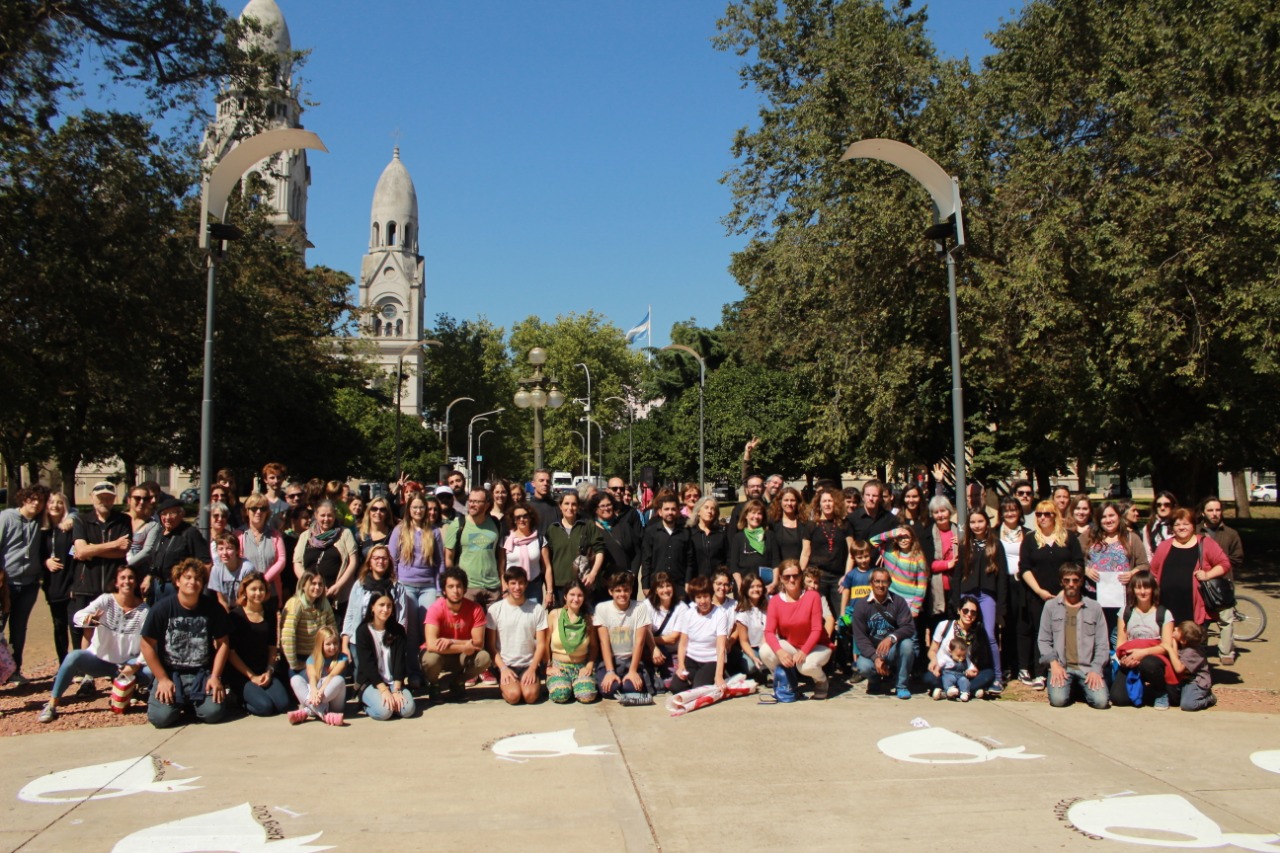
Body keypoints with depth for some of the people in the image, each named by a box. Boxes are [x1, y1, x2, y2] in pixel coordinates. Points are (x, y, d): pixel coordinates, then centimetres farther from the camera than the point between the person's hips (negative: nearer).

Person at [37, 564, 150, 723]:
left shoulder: (144, 609, -8)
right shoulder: (106, 600, -8)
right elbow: (78, 615, -25)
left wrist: (137, 665, -24)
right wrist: (87, 618, -49)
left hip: (126, 664, 0)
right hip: (99, 660, 0)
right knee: (73, 657, -30)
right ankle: (51, 705, -17)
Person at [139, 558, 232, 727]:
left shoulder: (213, 608, -5)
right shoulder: (161, 608, -8)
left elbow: (223, 643, 2)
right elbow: (147, 645, -4)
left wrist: (215, 677, -5)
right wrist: (162, 679, -7)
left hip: (203, 673, 1)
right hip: (170, 673, 0)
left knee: (214, 712, -21)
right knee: (161, 717, -21)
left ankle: (195, 700, 15)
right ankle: (179, 699, 14)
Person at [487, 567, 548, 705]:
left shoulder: (537, 609, 2)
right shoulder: (495, 609, 0)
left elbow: (541, 644, 2)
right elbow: (491, 645, 1)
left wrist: (532, 669, -11)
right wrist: (503, 668, -11)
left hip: (529, 664, 0)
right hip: (505, 664, 0)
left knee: (530, 695, -27)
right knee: (513, 695, -27)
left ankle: (535, 683, 6)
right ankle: (505, 685, 6)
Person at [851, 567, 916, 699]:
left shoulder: (898, 601, -4)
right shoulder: (861, 605, -6)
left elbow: (909, 627, -16)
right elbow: (859, 637, -11)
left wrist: (891, 638, -36)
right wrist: (875, 658, -25)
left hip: (893, 649, 1)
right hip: (871, 651, -1)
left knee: (907, 643, -31)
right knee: (863, 666, -32)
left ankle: (902, 685, -10)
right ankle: (876, 679, 8)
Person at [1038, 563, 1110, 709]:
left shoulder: (1094, 608, 12)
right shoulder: (1051, 605, 10)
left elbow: (1102, 644, 8)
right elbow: (1043, 640, 7)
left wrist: (1096, 669, -5)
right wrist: (1054, 663, -8)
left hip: (1088, 667, 1)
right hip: (1060, 666, -1)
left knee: (1101, 701, -22)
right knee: (1058, 700, -25)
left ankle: (1083, 687, 12)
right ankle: (1071, 686, 10)